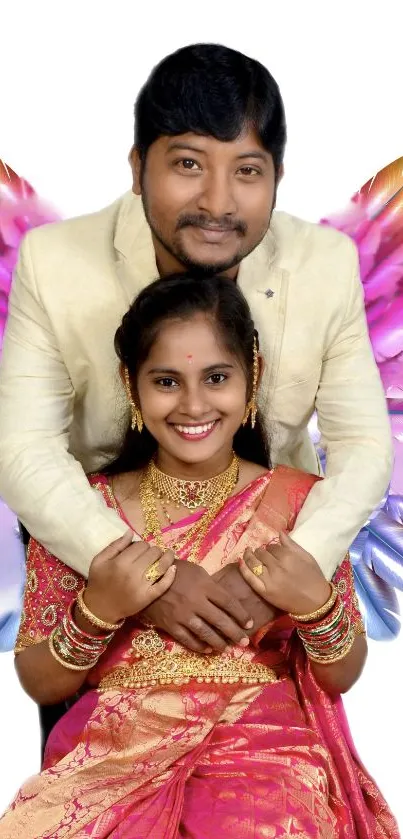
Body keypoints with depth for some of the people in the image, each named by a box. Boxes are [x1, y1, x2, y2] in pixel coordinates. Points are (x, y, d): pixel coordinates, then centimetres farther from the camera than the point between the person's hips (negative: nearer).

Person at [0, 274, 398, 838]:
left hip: (262, 747, -1)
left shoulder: (297, 501, 3)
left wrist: (316, 605, -13)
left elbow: (341, 677, 7)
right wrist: (97, 613, -14)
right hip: (111, 752, 2)